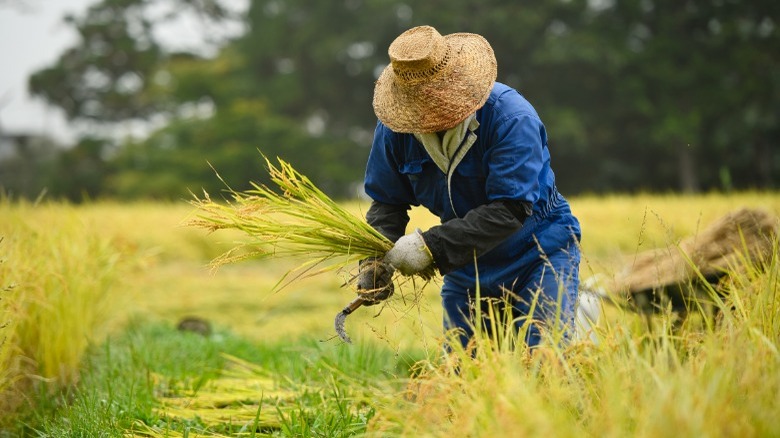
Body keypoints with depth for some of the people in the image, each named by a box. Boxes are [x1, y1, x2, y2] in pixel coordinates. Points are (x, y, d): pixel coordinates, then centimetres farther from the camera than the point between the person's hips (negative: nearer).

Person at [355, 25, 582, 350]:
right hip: (466, 268, 5)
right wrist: (375, 259, -19)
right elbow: (387, 201, -1)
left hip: (538, 255, -5)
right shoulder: (396, 128, -10)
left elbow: (509, 210, -31)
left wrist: (431, 245, -33)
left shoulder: (512, 118, -27)